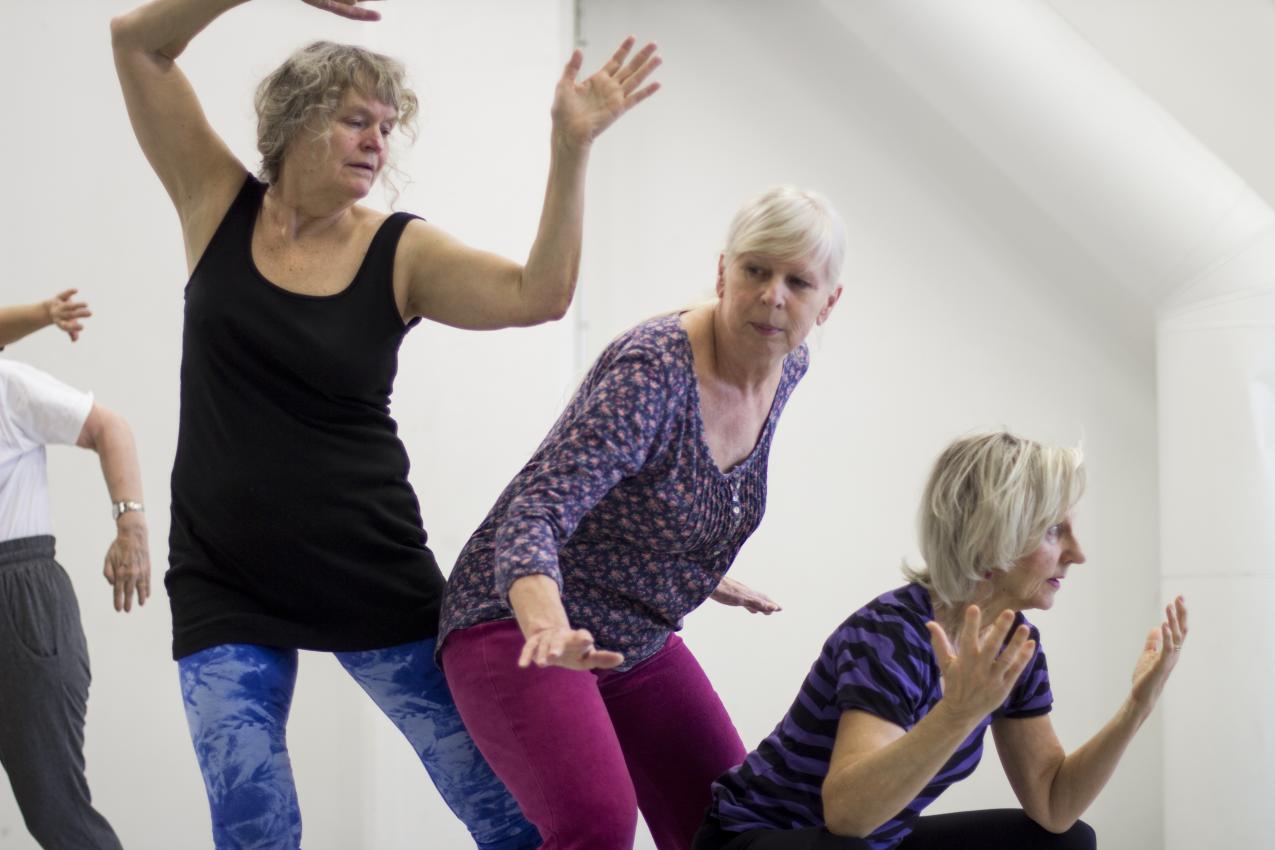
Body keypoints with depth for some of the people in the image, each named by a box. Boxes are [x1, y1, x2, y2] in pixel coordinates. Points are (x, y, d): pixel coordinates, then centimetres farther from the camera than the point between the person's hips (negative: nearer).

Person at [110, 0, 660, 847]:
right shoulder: (220, 205, 1)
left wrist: (572, 146, -25)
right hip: (227, 588, 0)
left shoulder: (401, 252, -3)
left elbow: (539, 294, -18)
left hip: (376, 578, 0)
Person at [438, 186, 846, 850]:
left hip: (640, 643, 8)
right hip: (520, 626, -8)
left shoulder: (786, 369, -1)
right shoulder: (651, 371, -26)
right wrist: (548, 630, -53)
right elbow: (534, 513, -35)